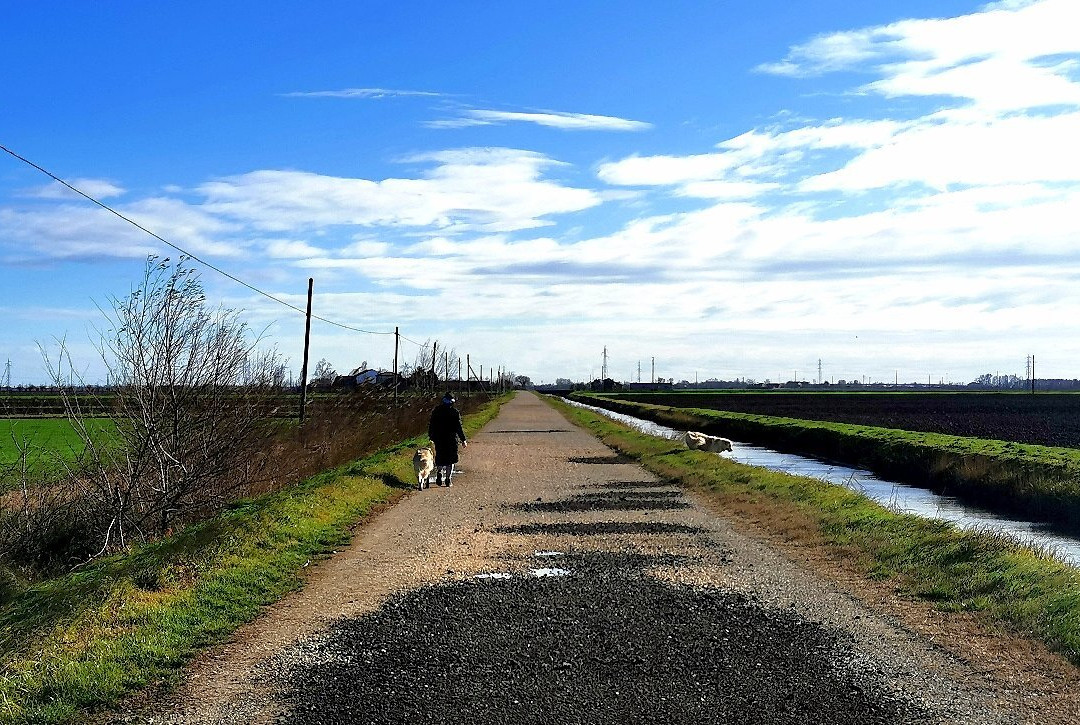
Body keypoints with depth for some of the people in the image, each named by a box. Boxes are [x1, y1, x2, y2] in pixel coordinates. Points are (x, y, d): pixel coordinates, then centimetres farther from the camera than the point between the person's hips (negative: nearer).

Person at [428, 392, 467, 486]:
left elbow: (431, 426, 7)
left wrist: (432, 438, 18)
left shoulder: (436, 411, 2)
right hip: (452, 439, -2)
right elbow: (459, 428, -10)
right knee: (450, 460, 7)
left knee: (439, 458, 15)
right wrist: (463, 440, -5)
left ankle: (439, 472, -9)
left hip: (438, 439, 2)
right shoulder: (455, 412, -8)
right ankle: (448, 479, 7)